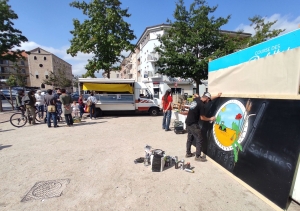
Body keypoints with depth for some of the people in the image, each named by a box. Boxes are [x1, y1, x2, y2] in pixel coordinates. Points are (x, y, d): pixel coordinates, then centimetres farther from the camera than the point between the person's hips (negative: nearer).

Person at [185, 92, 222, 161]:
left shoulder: (196, 99, 5)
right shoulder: (201, 105, -19)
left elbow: (208, 99, 21)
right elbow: (202, 118, -14)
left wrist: (217, 96, 24)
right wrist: (210, 119, 2)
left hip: (188, 122, 9)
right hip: (193, 124, -9)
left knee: (190, 138, 19)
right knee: (199, 139, 3)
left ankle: (188, 153, 31)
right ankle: (198, 156, 12)